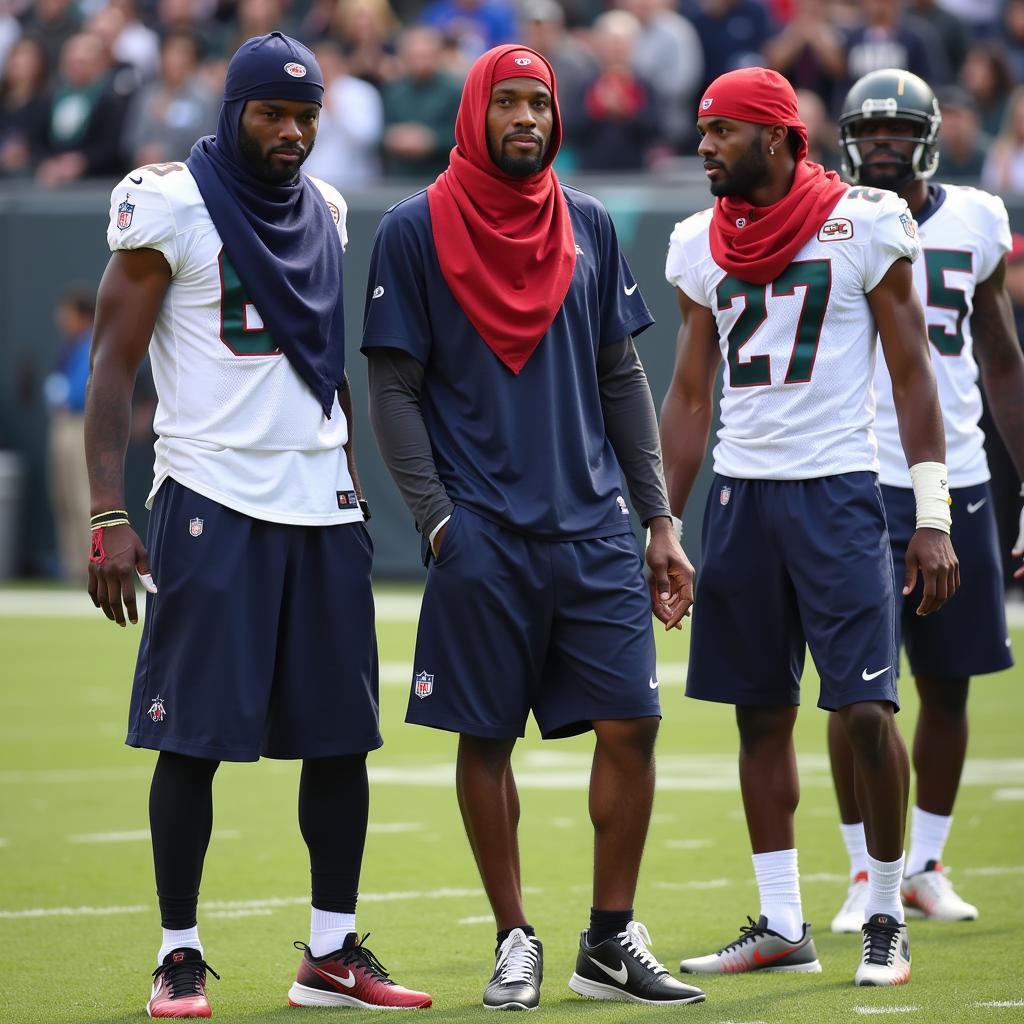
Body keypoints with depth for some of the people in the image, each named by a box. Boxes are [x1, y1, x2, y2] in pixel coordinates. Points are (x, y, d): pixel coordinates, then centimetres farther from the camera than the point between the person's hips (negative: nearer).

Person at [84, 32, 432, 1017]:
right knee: (193, 735, -4)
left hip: (321, 506, 6)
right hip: (212, 502, -6)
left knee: (341, 734, 4)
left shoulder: (327, 212, 14)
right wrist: (108, 517, -13)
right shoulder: (171, 205, -5)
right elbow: (112, 366, -6)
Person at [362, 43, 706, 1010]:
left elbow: (621, 380, 14)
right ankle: (515, 942, 14)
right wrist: (438, 520, -11)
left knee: (631, 723, -2)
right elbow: (394, 390, -2)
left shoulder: (588, 227, 11)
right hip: (481, 538, -3)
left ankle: (611, 941, 9)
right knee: (485, 739, 2)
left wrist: (659, 519, 8)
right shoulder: (414, 231, 0)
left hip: (591, 529, 3)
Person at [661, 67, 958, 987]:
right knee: (761, 714, 7)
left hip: (836, 489, -5)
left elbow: (912, 375, -3)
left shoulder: (865, 225, -4)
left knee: (867, 709, -9)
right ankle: (782, 926, 14)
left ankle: (886, 920, 4)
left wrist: (934, 520, -7)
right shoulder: (703, 246, 10)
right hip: (742, 490, 5)